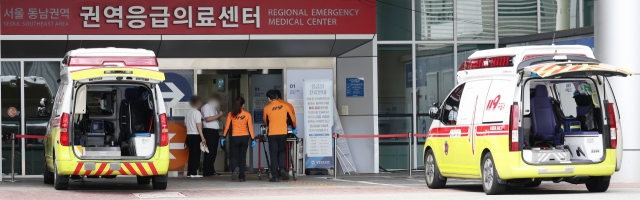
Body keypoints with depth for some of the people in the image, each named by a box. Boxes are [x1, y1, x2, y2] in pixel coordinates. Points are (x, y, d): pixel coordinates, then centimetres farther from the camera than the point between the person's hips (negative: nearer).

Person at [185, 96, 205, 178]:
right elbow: (198, 126, -16)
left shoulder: (188, 112, 10)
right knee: (196, 154, -3)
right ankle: (194, 173, -5)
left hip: (189, 135, 7)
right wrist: (202, 137, -15)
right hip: (196, 135, -7)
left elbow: (185, 124, 16)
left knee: (191, 154, 11)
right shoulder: (197, 113, -12)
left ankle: (189, 173, 10)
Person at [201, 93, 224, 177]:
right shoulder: (206, 107, -6)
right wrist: (218, 115, -14)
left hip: (215, 131, 9)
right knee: (209, 152, -9)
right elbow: (207, 119, -17)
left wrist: (219, 117, 5)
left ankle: (211, 170, 14)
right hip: (209, 130, -9)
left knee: (214, 152, 9)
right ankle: (206, 171, -8)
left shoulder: (214, 108, 21)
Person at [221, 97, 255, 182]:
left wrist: (223, 137, 4)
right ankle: (241, 176, 7)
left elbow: (227, 126, -2)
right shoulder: (247, 114, -2)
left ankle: (235, 168, -24)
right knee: (242, 157, 10)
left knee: (233, 156, 8)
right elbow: (250, 127, -3)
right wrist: (253, 139, 1)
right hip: (245, 137, 1)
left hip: (234, 137, -1)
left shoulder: (231, 114, -2)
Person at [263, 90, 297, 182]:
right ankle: (283, 168, -4)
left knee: (273, 154, 5)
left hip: (272, 134, -1)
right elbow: (292, 119, 13)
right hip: (283, 133, 2)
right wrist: (294, 127, 34)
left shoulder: (267, 108, -1)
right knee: (282, 152, 19)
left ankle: (275, 176, 2)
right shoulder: (284, 106, 2)